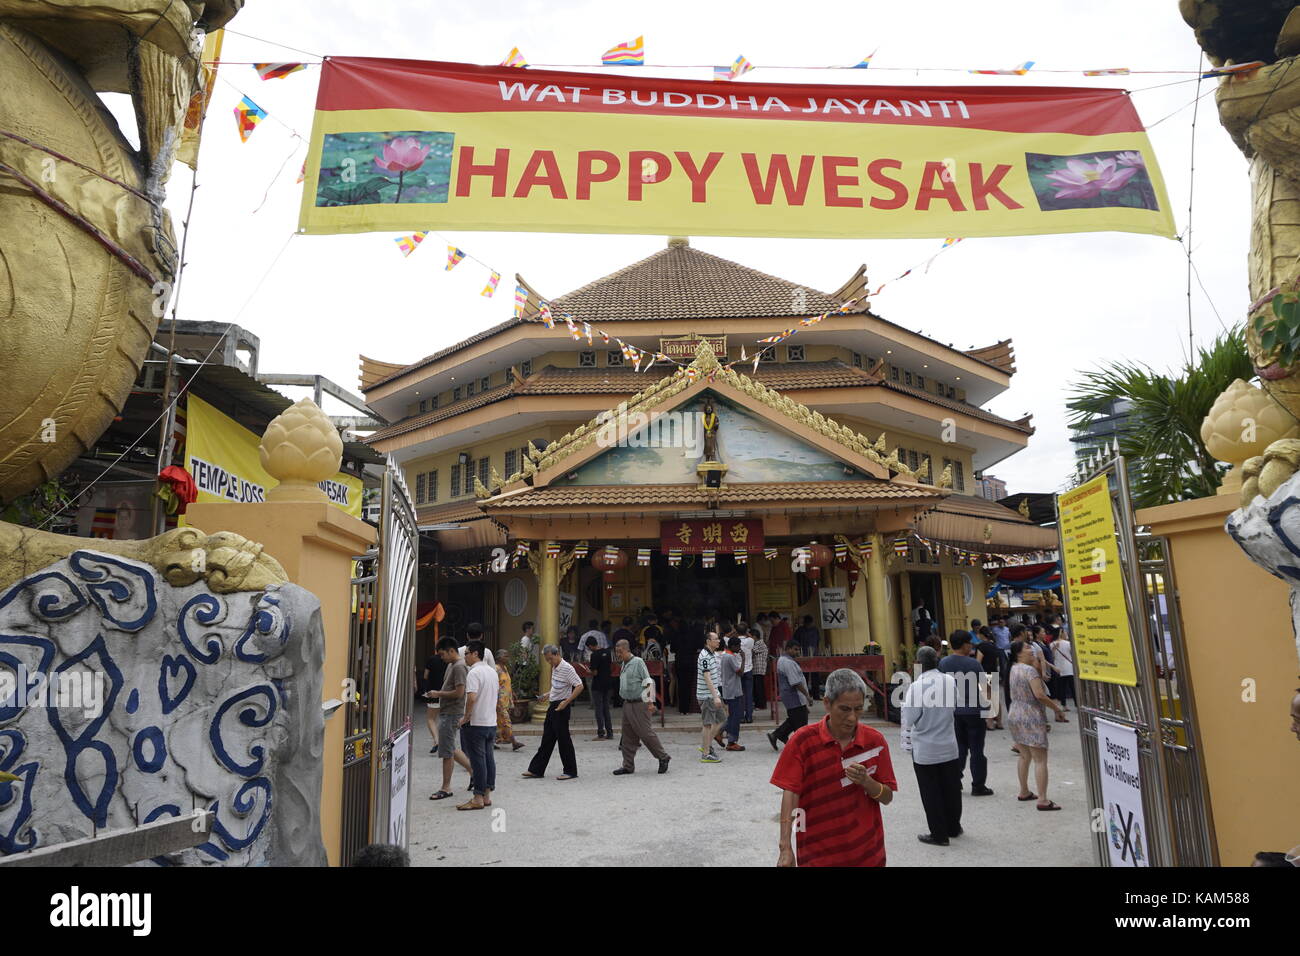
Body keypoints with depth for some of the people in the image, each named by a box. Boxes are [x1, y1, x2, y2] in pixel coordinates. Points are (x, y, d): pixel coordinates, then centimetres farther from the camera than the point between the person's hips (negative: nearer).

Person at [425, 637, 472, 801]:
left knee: (446, 751, -2)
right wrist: (437, 695, 8)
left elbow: (459, 692, -23)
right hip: (446, 712, 10)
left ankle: (446, 788, 7)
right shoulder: (451, 665, 15)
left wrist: (438, 694, -15)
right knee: (451, 749, 16)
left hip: (452, 714, -10)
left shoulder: (459, 667, -17)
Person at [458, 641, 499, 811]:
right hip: (491, 722, 8)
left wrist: (466, 717, -14)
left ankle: (478, 798, 3)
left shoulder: (474, 673, -15)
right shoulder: (492, 671, 13)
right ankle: (487, 795, 18)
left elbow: (472, 697, -27)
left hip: (476, 723, -8)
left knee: (477, 760, -3)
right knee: (488, 758, 11)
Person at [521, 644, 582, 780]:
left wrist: (566, 702, -24)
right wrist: (550, 694, 12)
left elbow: (579, 686, -21)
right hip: (553, 707, 9)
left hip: (561, 708, -9)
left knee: (564, 739, -1)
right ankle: (536, 770, 17)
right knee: (547, 739, 12)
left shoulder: (567, 668, -16)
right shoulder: (554, 668, 12)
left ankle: (570, 771, 9)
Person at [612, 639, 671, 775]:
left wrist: (650, 702, -17)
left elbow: (649, 683, -13)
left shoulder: (638, 662, -10)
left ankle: (663, 757, 11)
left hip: (639, 704, -8)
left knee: (645, 733, -5)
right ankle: (628, 766, 15)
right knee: (628, 736, 8)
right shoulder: (623, 665, 14)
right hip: (627, 704, 8)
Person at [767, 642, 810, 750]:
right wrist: (807, 695, -19)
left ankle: (775, 735, 19)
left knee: (793, 720, 18)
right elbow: (796, 683, -24)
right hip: (794, 697, -11)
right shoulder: (789, 663, -21)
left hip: (788, 695, 11)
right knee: (800, 722, -1)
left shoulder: (781, 660, 13)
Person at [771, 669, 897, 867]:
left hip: (866, 852, 2)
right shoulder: (803, 740, -11)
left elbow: (887, 797, 2)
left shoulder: (875, 740, -4)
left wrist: (866, 781, -19)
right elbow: (790, 794, -12)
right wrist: (785, 848, -19)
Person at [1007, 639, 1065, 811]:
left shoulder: (1014, 669, 9)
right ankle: (1043, 800, -7)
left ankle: (1024, 792, 27)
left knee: (1024, 756, 19)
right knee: (1040, 760, -5)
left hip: (1014, 715, 8)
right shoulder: (1030, 670, -16)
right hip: (1031, 718, -8)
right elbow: (1039, 695, -23)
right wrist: (1055, 706, -8)